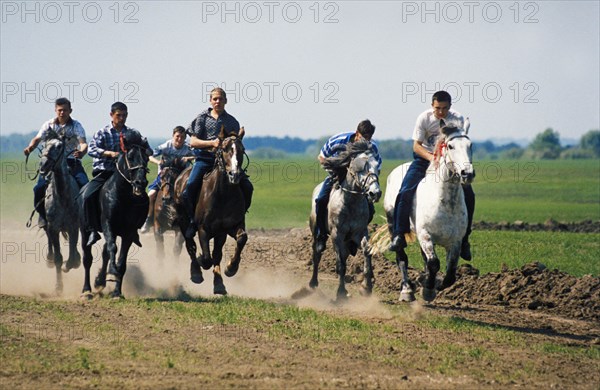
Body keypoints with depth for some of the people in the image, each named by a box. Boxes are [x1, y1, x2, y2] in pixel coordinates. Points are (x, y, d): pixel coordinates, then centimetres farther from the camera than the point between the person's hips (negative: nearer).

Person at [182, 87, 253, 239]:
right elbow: (193, 142, 1)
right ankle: (193, 220, -3)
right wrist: (212, 143, -13)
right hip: (204, 159, -2)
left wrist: (238, 138, -6)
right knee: (189, 188, -24)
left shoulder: (232, 121, 14)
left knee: (247, 187, -16)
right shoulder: (202, 118, 9)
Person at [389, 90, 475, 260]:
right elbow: (416, 145, -12)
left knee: (468, 195, -13)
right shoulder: (424, 118, -12)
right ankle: (398, 236, -11)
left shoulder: (458, 119, -11)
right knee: (406, 192, -21)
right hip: (424, 158, -1)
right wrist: (431, 157, -31)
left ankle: (464, 239, 1)